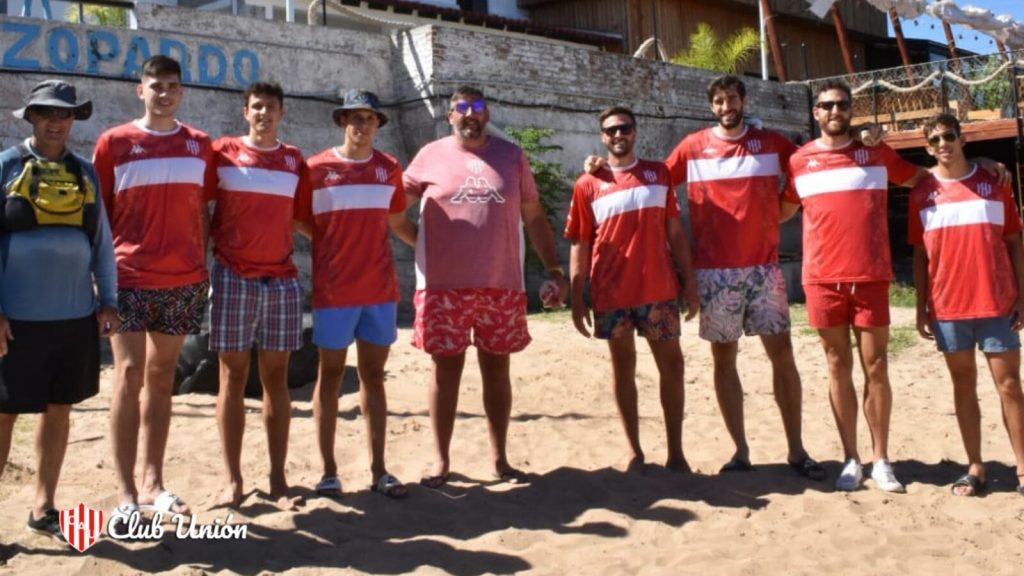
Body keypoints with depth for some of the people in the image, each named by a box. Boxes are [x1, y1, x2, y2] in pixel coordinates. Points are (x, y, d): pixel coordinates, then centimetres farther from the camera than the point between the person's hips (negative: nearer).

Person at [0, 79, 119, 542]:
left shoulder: (85, 172, 9)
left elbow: (101, 241, 11)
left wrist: (108, 301, 6)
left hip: (76, 314, 4)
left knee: (58, 411, 11)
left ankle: (43, 508, 24)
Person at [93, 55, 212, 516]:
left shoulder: (198, 145, 9)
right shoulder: (114, 142, 1)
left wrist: (203, 269, 9)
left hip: (184, 280, 3)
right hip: (129, 279, -3)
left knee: (161, 378, 9)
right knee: (130, 375, -6)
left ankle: (152, 483, 16)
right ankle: (125, 491, 0)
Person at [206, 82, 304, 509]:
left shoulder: (294, 160, 12)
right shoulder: (222, 152, 4)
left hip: (282, 280, 2)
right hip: (233, 277, -2)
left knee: (276, 378, 5)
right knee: (233, 376, 1)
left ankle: (278, 478, 10)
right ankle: (232, 479, 8)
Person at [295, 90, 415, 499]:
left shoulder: (389, 169, 8)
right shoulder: (317, 168, -2)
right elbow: (299, 223, 2)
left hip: (380, 289, 3)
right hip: (334, 291, -3)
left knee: (373, 375, 8)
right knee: (331, 374, 5)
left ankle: (378, 470, 14)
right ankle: (328, 471, 13)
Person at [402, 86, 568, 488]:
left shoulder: (512, 156, 8)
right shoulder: (430, 156, 3)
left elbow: (534, 217, 11)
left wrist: (554, 269, 5)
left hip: (502, 286, 2)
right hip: (444, 286, -1)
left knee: (496, 369, 10)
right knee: (446, 369, 4)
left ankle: (499, 459, 22)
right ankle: (441, 461, 16)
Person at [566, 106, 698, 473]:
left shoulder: (659, 174, 8)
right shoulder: (588, 185, 1)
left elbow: (675, 232, 8)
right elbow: (580, 246, 1)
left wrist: (689, 282, 3)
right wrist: (577, 299, -3)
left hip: (659, 290, 2)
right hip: (611, 294, -1)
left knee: (672, 364, 3)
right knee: (623, 366, 8)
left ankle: (675, 451, 14)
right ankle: (634, 450, 18)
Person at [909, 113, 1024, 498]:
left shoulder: (993, 182, 5)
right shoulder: (922, 193, 6)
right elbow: (920, 253, 7)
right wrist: (921, 308, 3)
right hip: (948, 307, 1)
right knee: (963, 384, 7)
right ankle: (975, 468, 13)